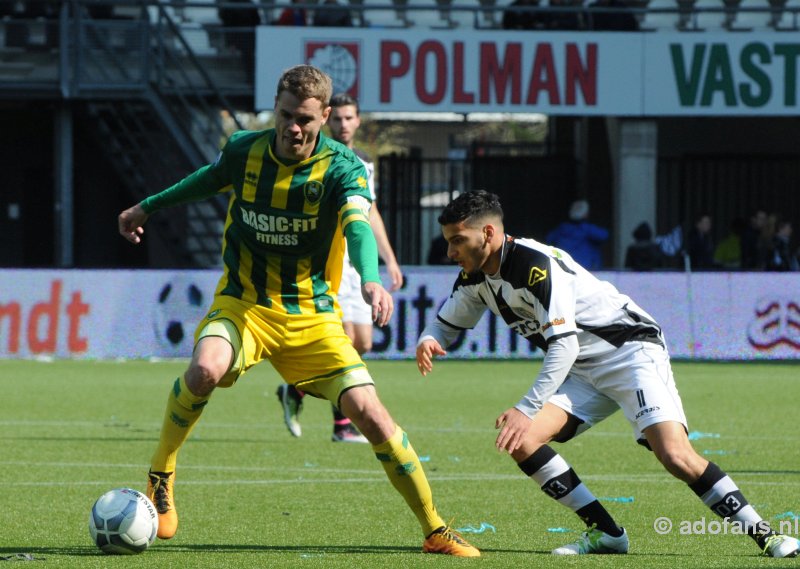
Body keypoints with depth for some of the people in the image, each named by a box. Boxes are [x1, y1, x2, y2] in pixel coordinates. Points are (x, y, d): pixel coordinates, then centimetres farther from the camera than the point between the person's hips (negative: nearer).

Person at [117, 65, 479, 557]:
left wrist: (370, 280, -54)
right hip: (243, 302, 1)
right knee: (206, 370, -33)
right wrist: (149, 207, 32)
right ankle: (161, 475, -7)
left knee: (367, 409, -13)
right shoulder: (243, 151, -4)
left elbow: (357, 225, -35)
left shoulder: (342, 168, -14)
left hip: (312, 314, -1)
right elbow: (207, 181, 20)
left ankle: (435, 530, 2)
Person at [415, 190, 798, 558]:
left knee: (676, 456, -24)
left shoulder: (536, 265, -25)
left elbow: (564, 346, -30)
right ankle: (606, 534, -5)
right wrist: (428, 341, -10)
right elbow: (446, 322, 16)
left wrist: (527, 409, -34)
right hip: (584, 372, 9)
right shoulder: (476, 277, 2)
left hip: (631, 350, -9)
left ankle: (763, 534, -12)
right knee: (520, 442, -12)